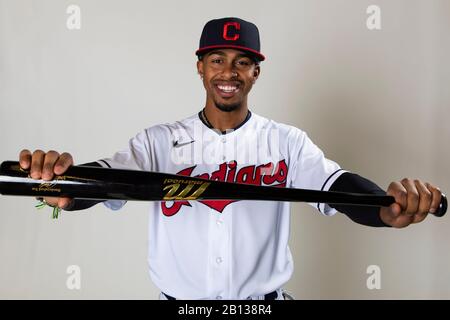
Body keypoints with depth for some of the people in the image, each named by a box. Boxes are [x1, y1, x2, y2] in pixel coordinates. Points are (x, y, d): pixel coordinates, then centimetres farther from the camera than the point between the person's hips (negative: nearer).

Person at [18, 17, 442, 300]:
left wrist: (389, 208, -41)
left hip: (264, 299, 0)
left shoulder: (287, 143, -5)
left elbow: (336, 185, -18)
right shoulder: (159, 142, -5)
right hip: (179, 300, 0)